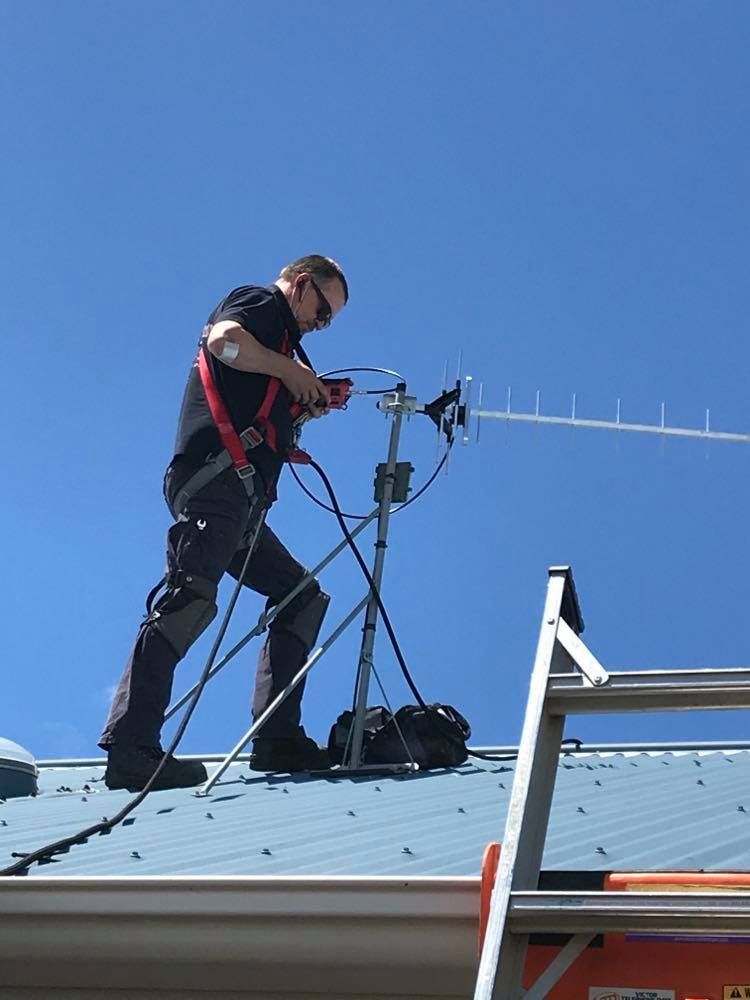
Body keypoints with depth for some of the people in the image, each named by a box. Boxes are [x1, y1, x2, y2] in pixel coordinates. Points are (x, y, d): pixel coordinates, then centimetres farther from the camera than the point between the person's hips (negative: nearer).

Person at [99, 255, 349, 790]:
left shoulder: (277, 336, 33)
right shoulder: (260, 302, 7)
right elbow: (224, 340, -17)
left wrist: (305, 406, 17)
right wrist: (291, 369, -5)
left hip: (241, 502, 11)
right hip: (216, 476, -11)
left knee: (303, 598, 12)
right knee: (191, 599, -21)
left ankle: (277, 738, 5)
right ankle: (131, 747, -29)